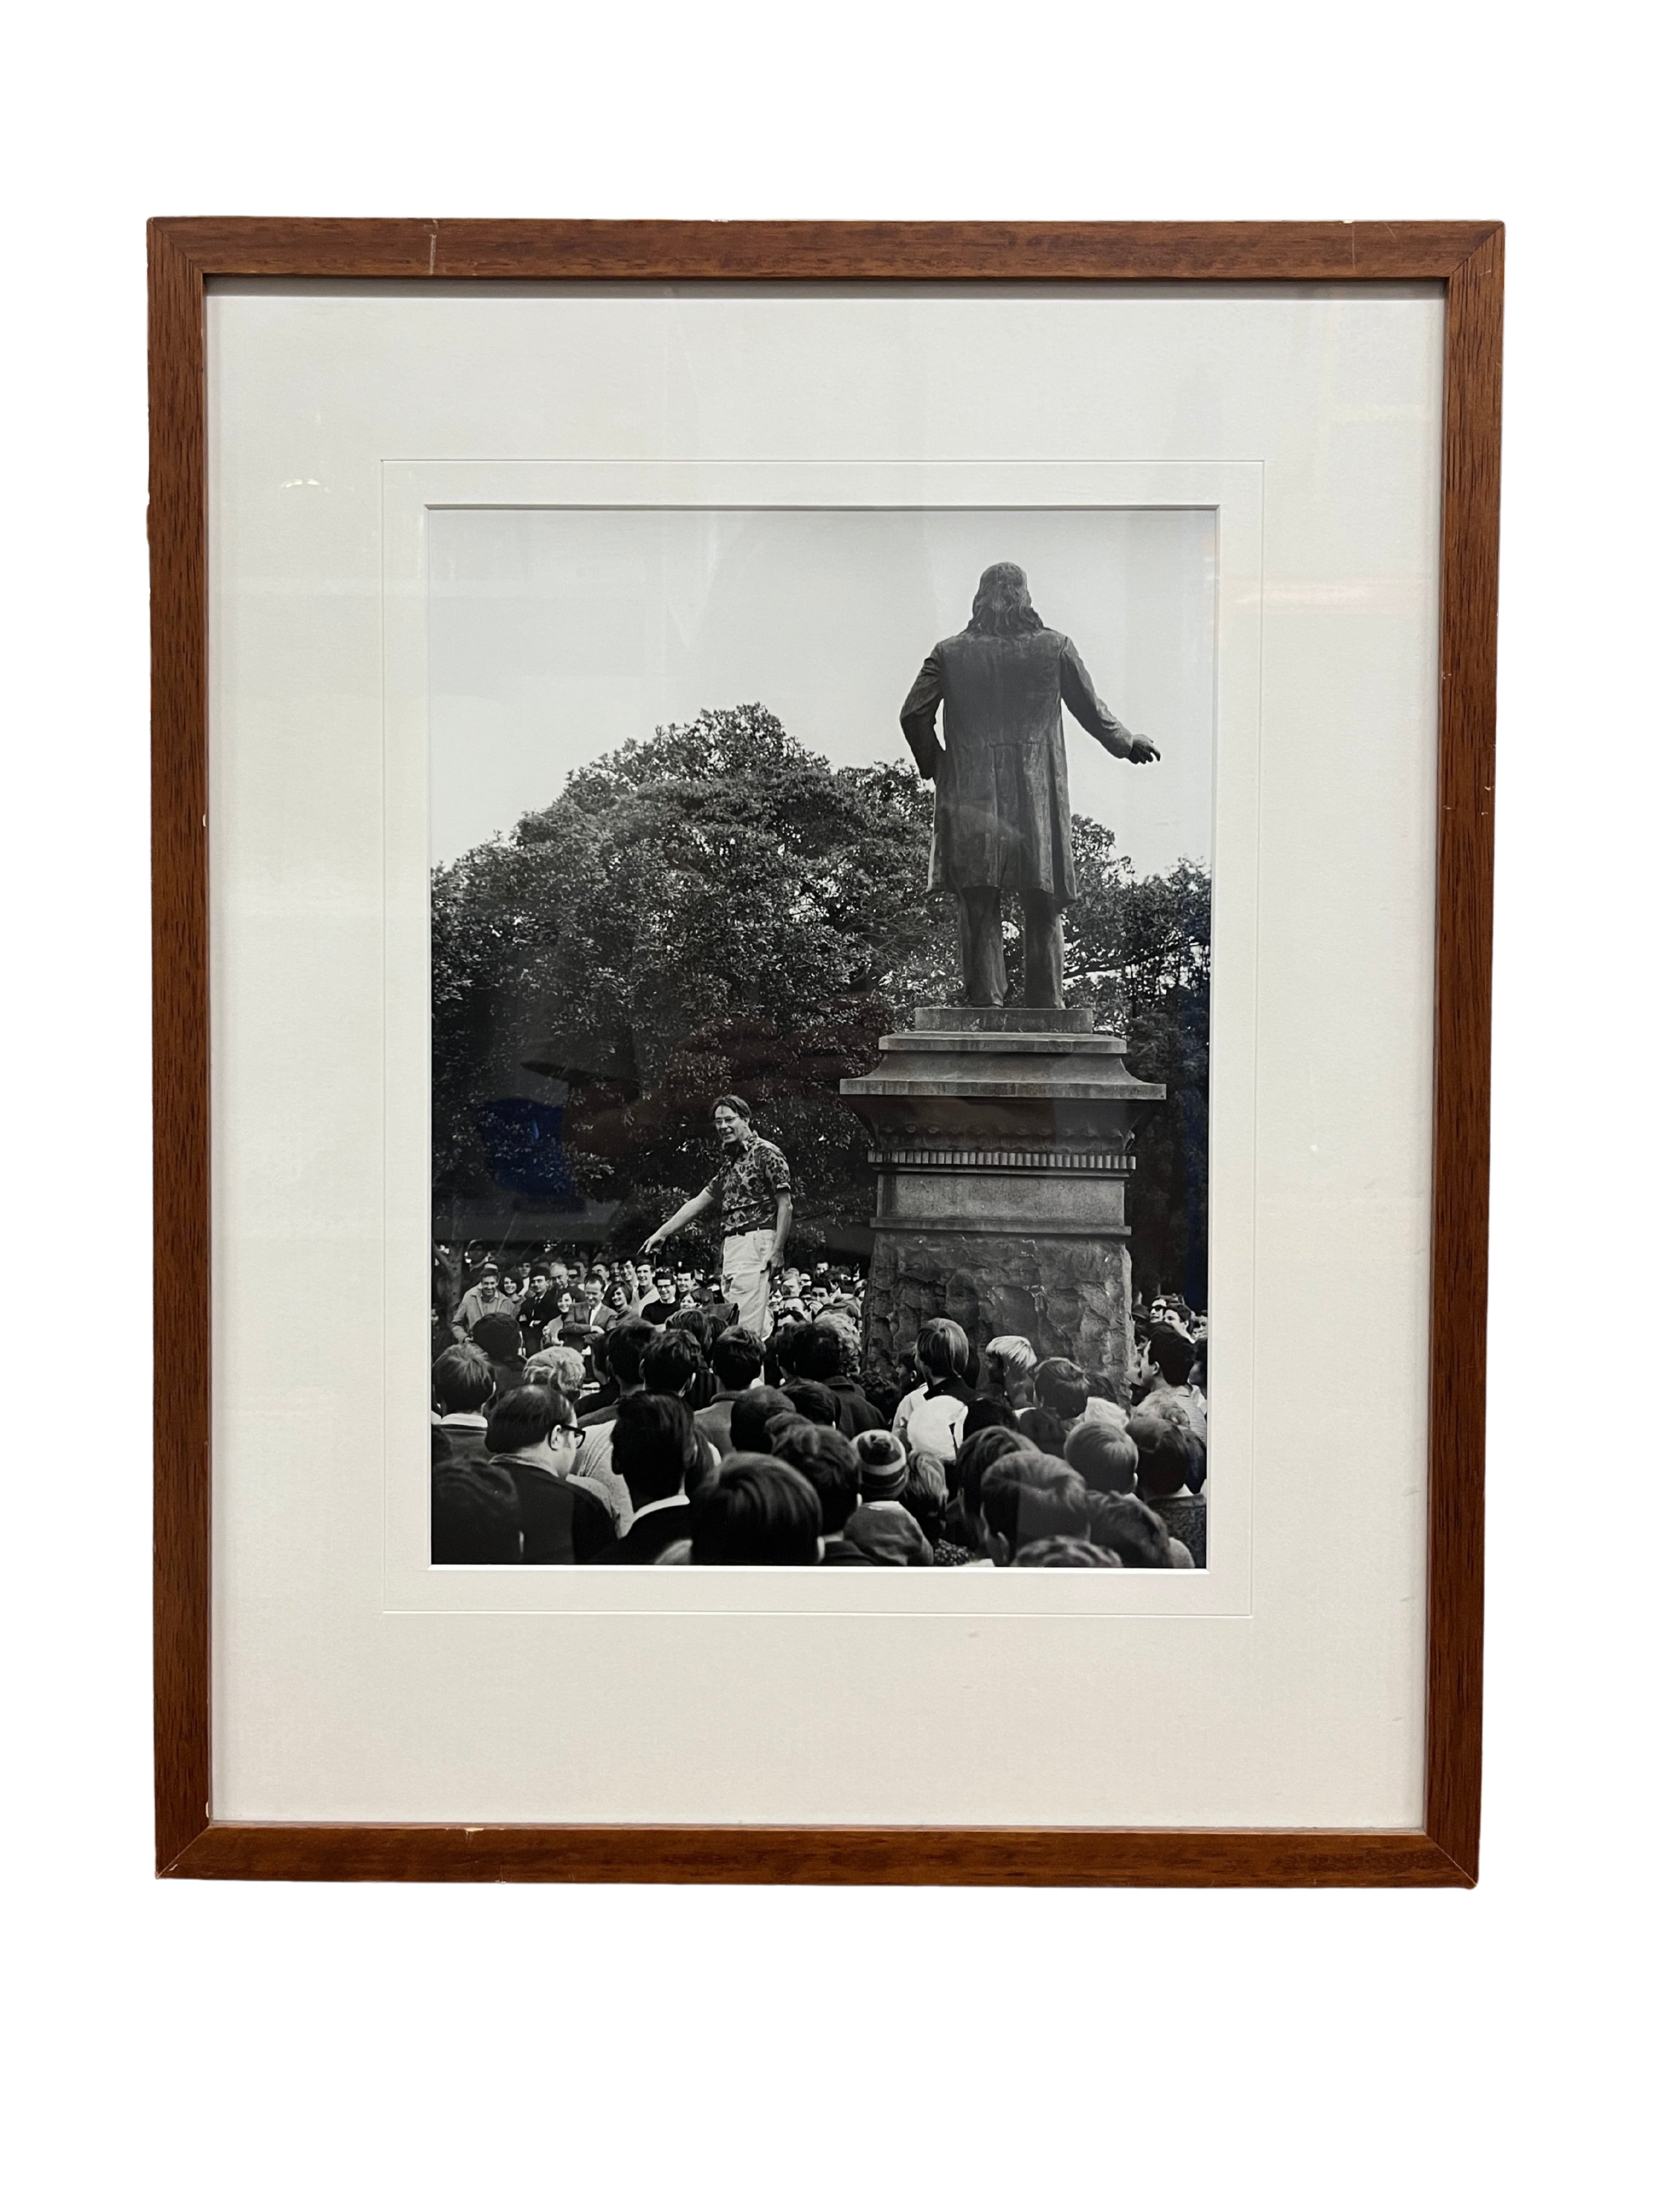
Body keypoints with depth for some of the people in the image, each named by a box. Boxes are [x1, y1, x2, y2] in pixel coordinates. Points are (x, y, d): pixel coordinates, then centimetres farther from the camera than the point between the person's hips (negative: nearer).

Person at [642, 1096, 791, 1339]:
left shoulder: (765, 1154, -4)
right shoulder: (729, 1161, 22)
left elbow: (785, 1206, -8)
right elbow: (699, 1202, 26)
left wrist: (777, 1251, -15)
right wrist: (663, 1233, 25)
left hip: (755, 1242, -9)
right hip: (730, 1245, 9)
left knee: (747, 1327, -17)